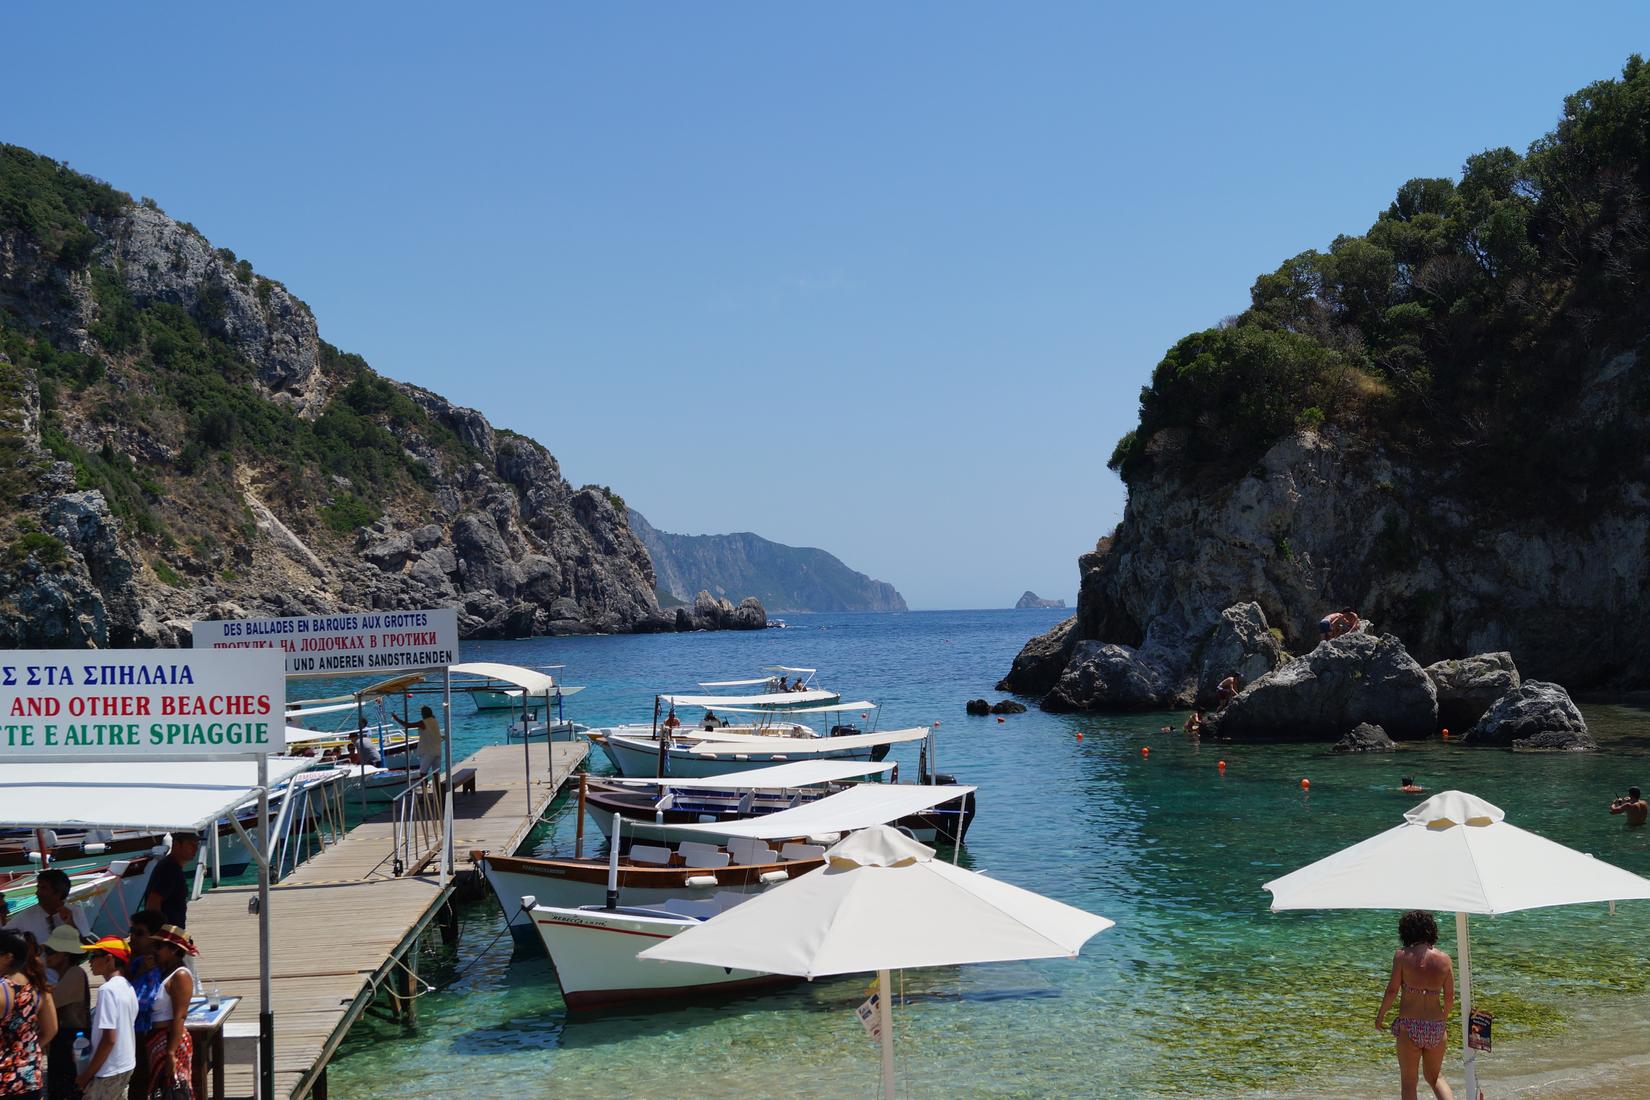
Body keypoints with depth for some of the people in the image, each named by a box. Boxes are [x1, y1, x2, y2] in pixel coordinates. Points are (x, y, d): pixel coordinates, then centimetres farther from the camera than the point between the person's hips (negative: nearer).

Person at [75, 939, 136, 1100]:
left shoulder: (108, 989, -18)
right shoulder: (128, 987, 8)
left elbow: (109, 1039, -22)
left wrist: (87, 1074, -15)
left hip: (109, 1070, -9)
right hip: (126, 1065, 9)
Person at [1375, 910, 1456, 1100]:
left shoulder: (1402, 955, -9)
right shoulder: (1444, 959, -1)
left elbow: (1392, 990, -10)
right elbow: (1450, 998, 3)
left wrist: (1380, 1016, 6)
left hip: (1409, 1026, -3)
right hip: (1436, 1027, 3)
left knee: (1408, 1082, 12)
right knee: (1434, 1077, 23)